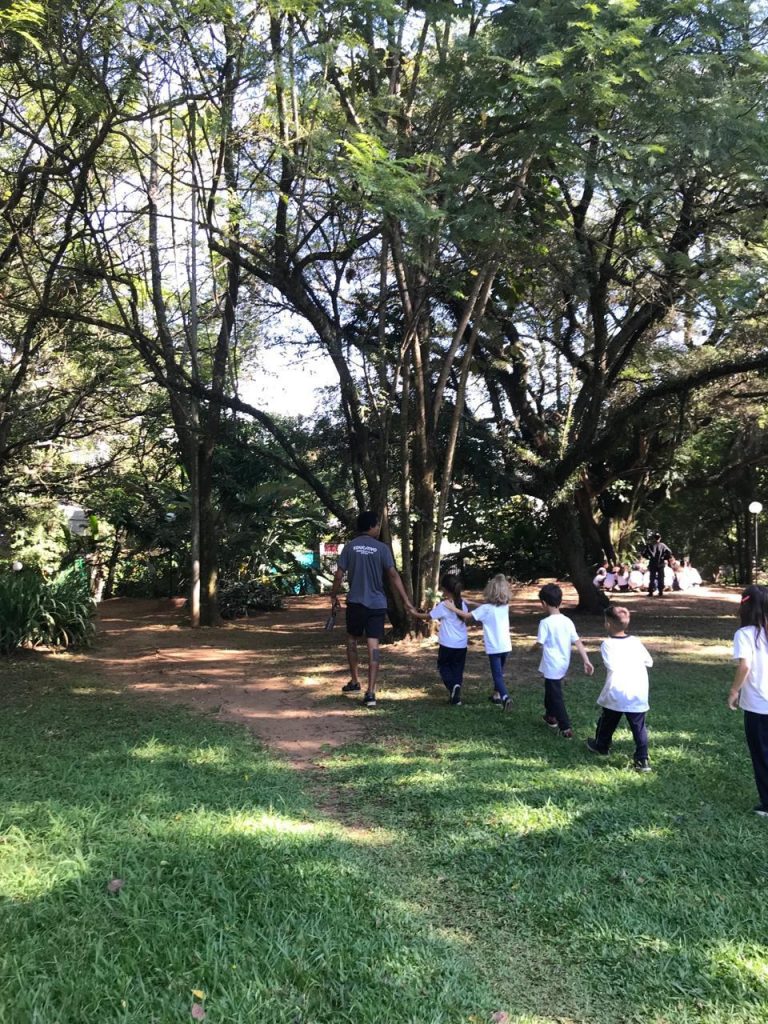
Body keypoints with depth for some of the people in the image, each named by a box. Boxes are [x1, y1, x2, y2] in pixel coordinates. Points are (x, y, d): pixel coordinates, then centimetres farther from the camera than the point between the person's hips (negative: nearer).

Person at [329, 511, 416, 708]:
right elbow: (393, 575, -9)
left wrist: (334, 597, 12)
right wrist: (406, 601, -6)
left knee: (352, 640, 21)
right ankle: (370, 692, -7)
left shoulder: (349, 547, -1)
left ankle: (354, 682, 29)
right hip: (377, 603, -1)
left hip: (355, 602, 1)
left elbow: (339, 575, -2)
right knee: (373, 645, -2)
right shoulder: (381, 548, -4)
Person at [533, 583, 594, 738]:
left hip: (552, 667, -7)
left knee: (556, 696, 1)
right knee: (551, 690, 27)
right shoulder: (568, 621, -1)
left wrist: (532, 648, 7)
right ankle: (551, 716, 43)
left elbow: (539, 644, -16)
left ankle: (565, 728, 0)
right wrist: (586, 661, -5)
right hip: (563, 665, 7)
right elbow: (578, 642, -4)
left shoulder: (545, 622, -19)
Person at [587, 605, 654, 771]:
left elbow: (612, 666, -19)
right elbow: (649, 662, 11)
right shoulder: (635, 641, 4)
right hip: (638, 692, 3)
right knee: (639, 726, 5)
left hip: (616, 692, -3)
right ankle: (642, 760, 1)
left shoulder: (607, 644, -9)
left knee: (607, 721, 19)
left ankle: (601, 746, 38)